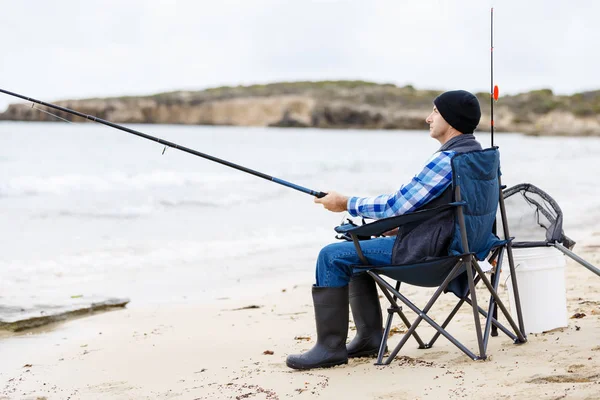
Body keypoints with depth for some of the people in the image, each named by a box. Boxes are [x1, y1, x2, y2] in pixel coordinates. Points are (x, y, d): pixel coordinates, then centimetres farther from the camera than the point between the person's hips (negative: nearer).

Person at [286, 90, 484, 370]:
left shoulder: (448, 159, -22)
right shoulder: (473, 151, 10)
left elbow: (396, 205, -20)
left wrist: (347, 204, -8)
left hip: (426, 250, -11)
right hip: (444, 242, 11)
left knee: (332, 256, -10)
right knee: (355, 248, 23)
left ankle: (330, 347, -6)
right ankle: (369, 337, 20)